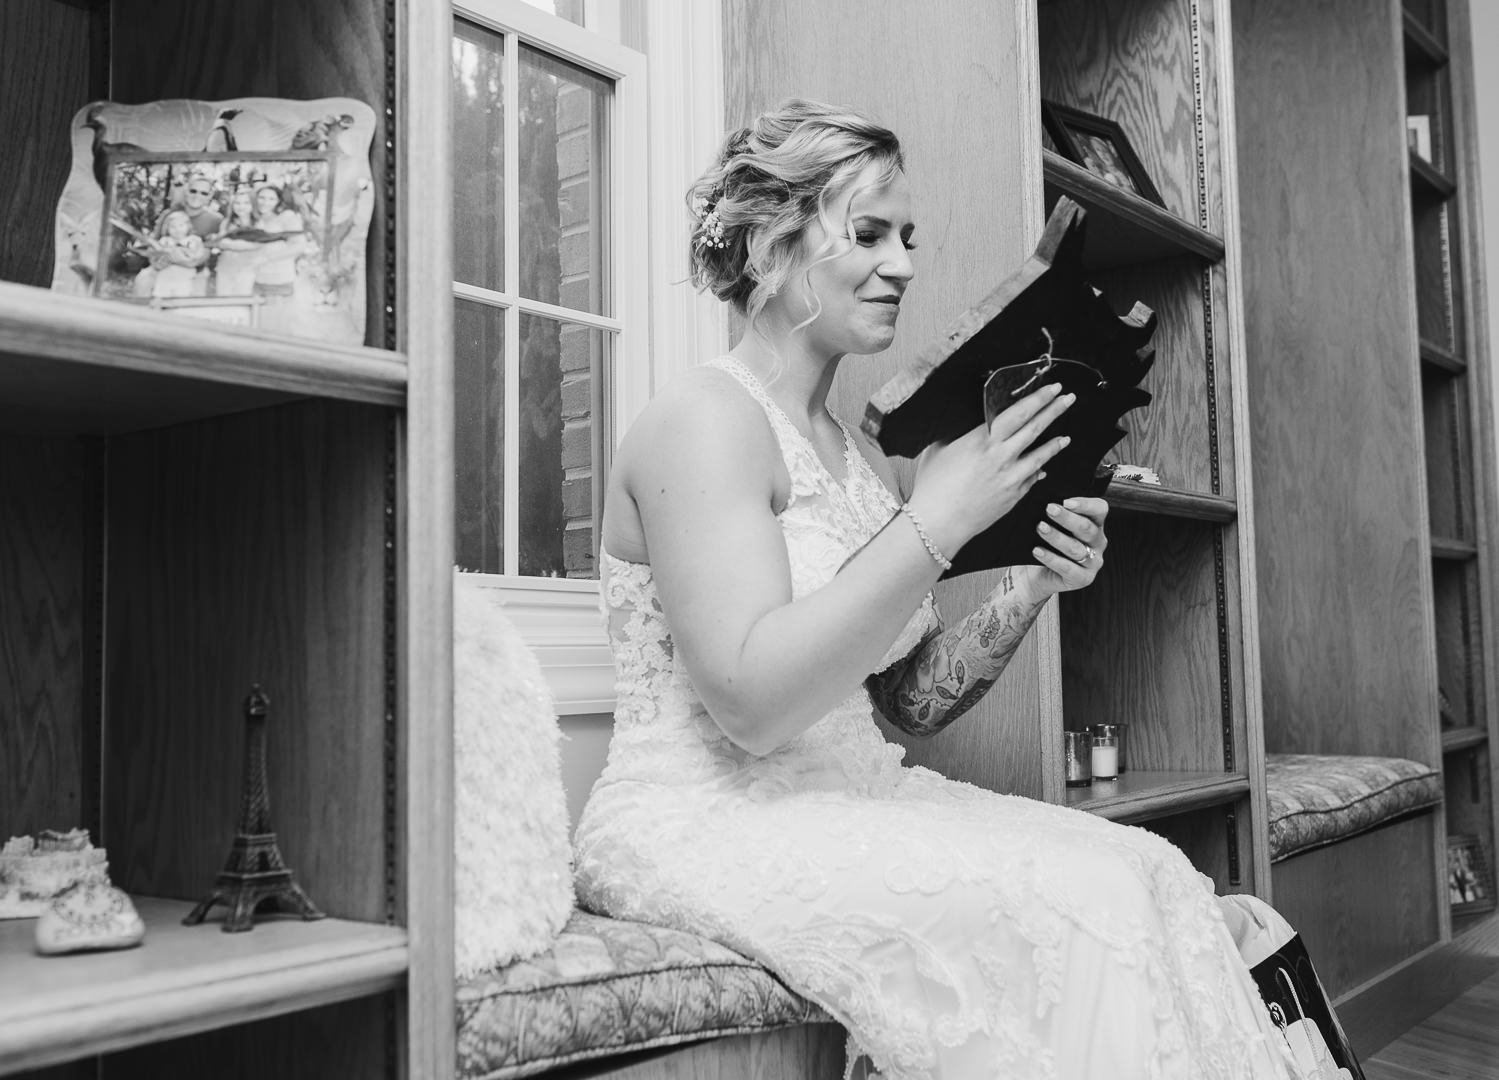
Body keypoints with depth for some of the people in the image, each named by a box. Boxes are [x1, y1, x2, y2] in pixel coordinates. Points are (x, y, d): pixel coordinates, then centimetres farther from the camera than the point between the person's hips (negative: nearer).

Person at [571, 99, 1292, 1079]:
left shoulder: (859, 454, 14)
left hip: (852, 804, 8)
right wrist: (936, 522, -21)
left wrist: (1028, 591, -4)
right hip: (702, 824, -7)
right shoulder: (706, 418, -11)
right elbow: (753, 702, -22)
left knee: (1147, 874, -12)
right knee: (1075, 907, -23)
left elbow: (915, 701, 13)